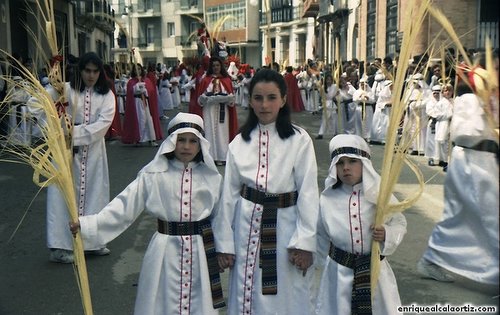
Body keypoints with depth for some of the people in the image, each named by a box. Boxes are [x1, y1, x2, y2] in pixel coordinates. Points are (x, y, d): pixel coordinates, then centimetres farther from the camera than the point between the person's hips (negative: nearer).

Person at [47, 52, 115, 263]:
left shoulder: (106, 95, 2)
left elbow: (104, 123, -10)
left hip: (94, 150, 3)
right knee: (64, 194, -2)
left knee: (94, 193, 9)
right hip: (66, 148, -3)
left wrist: (76, 134, -20)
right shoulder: (67, 89, -4)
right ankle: (60, 246, 4)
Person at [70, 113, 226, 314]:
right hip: (166, 250, -1)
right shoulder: (153, 175, -5)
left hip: (201, 250, 1)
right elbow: (124, 206, -8)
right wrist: (87, 225, -15)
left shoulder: (211, 176, 0)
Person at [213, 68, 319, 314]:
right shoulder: (239, 142, 1)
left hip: (285, 226, -3)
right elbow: (229, 194, 4)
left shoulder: (300, 140, -9)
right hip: (248, 227, 3)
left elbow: (308, 193, -8)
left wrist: (304, 241, -10)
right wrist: (224, 243, 5)